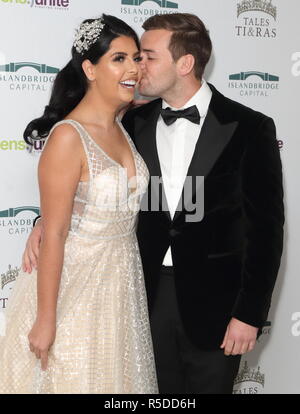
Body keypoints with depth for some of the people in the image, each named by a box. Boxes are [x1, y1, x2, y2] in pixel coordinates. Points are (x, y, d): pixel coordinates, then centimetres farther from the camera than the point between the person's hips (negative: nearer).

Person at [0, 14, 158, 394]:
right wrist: (45, 319, -17)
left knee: (115, 376, 20)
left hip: (121, 283, 7)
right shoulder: (68, 137, -21)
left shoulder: (124, 128, 2)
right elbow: (53, 234, -20)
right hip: (74, 284, -7)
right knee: (73, 379, 9)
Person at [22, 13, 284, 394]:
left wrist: (250, 314, -10)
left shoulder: (249, 128, -9)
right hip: (151, 293, 3)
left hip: (213, 301, -3)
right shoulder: (135, 123, 2)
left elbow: (265, 226, -8)